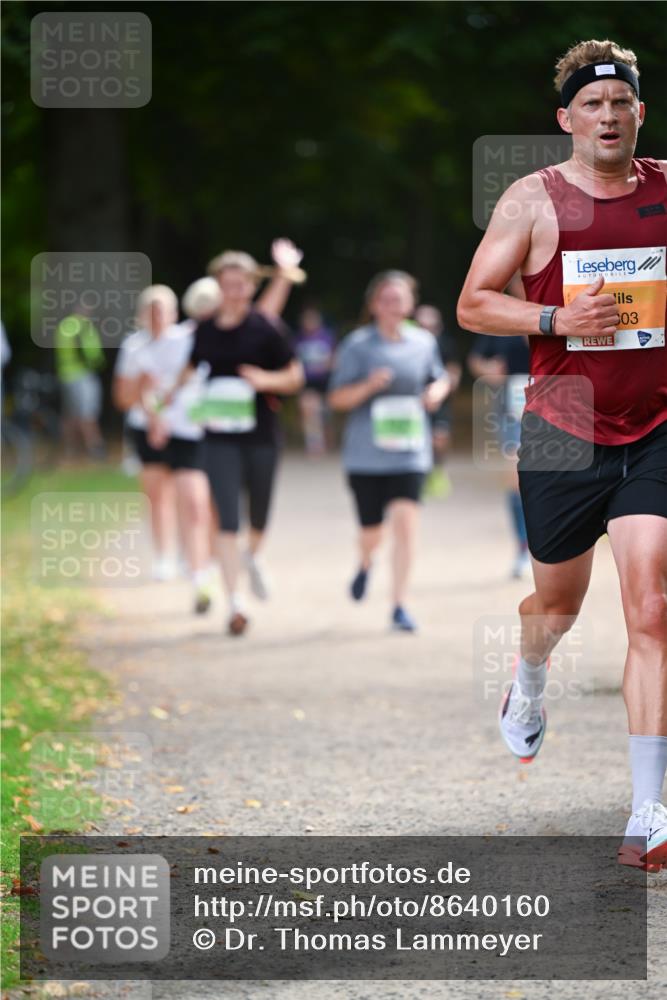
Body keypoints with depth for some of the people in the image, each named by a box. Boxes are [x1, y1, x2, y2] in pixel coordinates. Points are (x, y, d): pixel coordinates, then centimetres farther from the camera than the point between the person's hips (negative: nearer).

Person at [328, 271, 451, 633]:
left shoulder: (424, 342, 5)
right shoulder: (357, 345, -4)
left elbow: (439, 378, 22)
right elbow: (337, 398, -5)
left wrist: (437, 390, -1)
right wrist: (368, 386, -23)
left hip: (409, 451, 1)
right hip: (366, 453, -1)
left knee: (405, 523, -14)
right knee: (371, 533, 8)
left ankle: (399, 606, -8)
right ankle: (365, 564, 46)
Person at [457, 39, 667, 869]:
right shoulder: (534, 199, -4)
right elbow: (472, 306, -4)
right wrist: (557, 319, -18)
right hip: (564, 432, 0)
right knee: (558, 601, 17)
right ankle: (528, 689, 55)